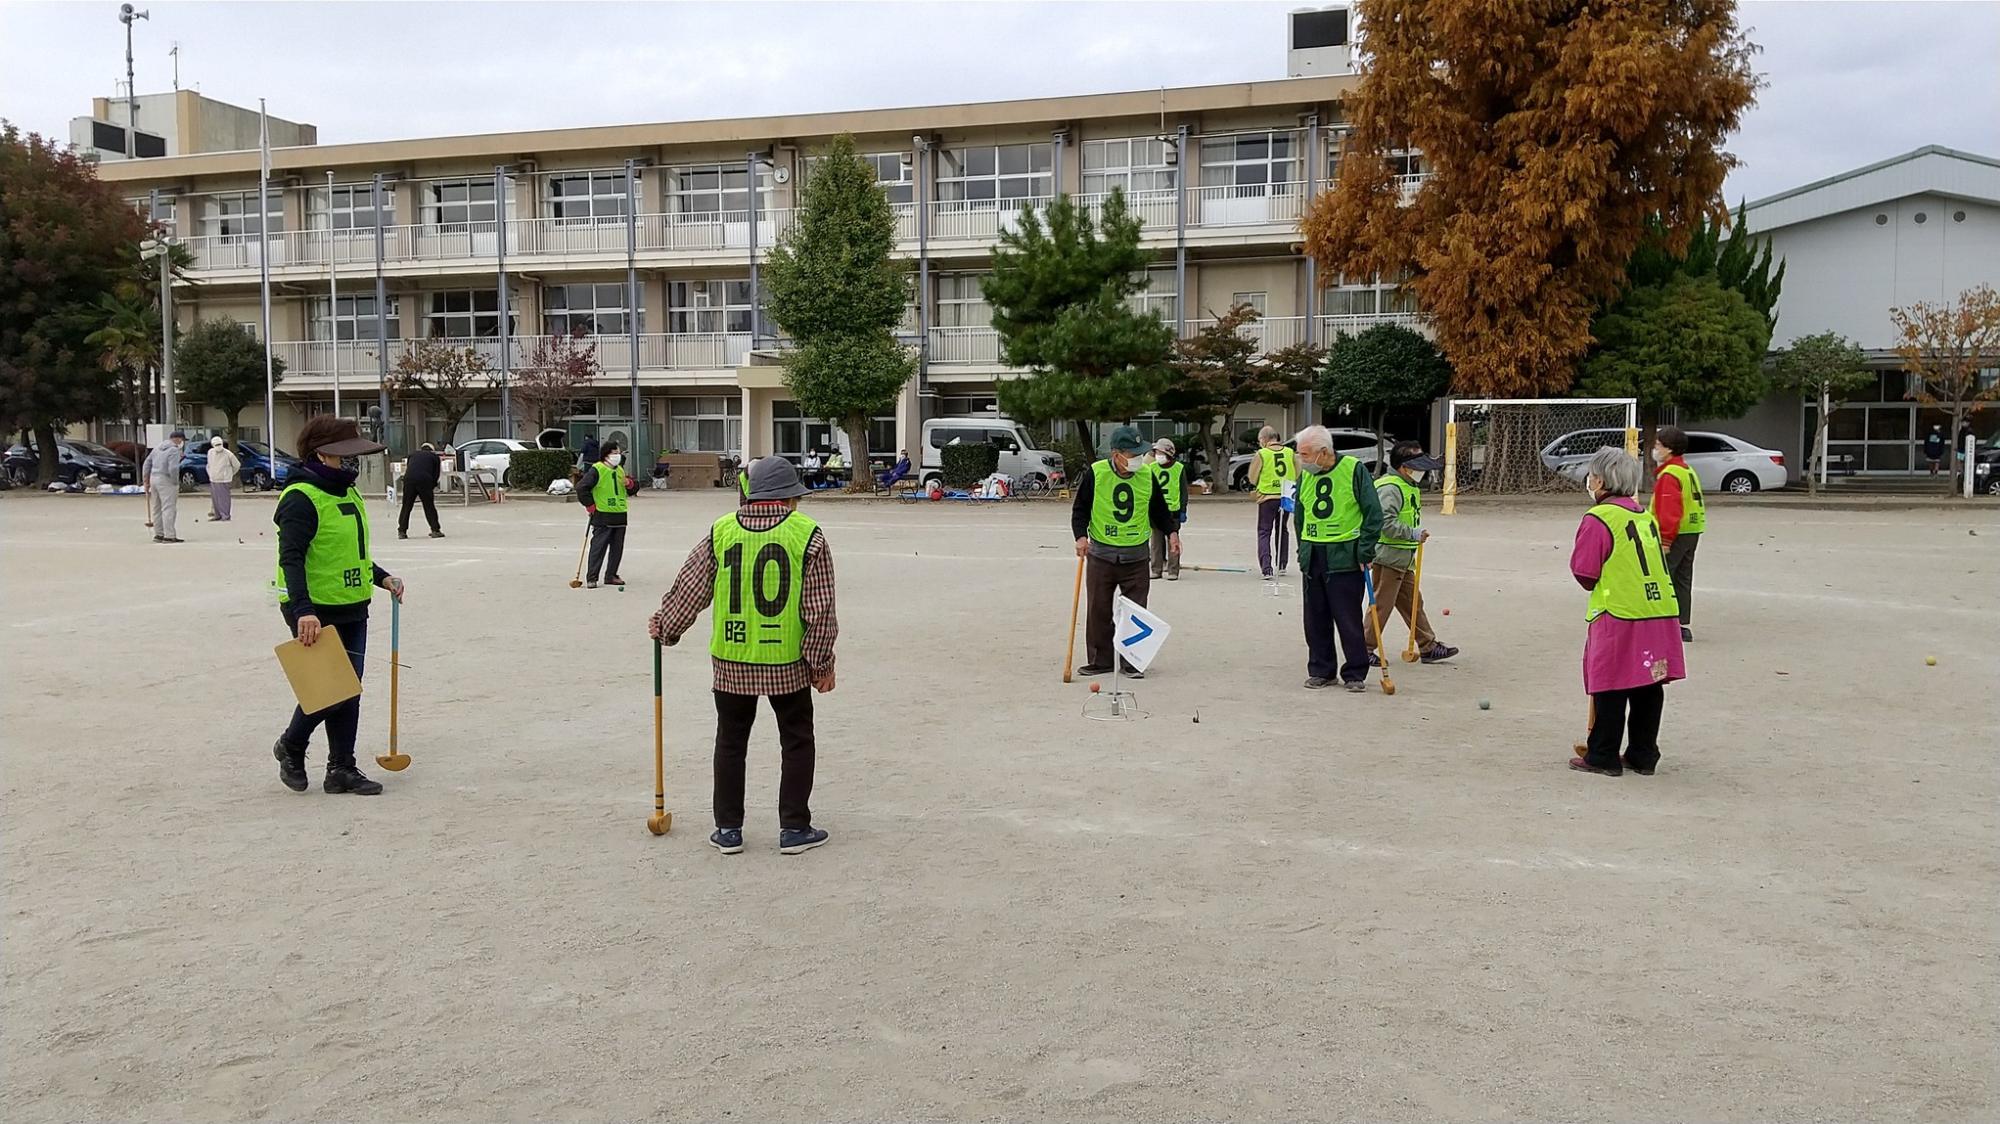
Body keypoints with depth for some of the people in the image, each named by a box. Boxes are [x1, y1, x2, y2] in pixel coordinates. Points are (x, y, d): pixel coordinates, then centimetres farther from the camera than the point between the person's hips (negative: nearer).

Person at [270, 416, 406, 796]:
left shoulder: (348, 492, 14)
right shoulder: (301, 498, -14)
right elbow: (291, 558, -22)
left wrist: (381, 578, 15)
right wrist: (303, 610, -31)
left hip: (352, 611, 9)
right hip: (316, 613, -8)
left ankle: (342, 770, 15)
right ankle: (290, 747, 21)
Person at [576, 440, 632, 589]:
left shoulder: (620, 470, 13)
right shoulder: (596, 470, -10)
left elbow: (629, 491, 21)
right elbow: (581, 487, -14)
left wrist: (629, 484, -1)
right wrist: (590, 505, -11)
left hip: (620, 515, 7)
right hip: (602, 516, -7)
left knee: (617, 547, 9)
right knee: (598, 547, -6)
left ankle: (611, 576, 19)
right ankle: (592, 578, -3)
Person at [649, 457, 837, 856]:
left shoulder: (721, 531, 0)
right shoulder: (808, 535, -7)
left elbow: (689, 587, 5)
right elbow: (820, 609, -7)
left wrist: (665, 627, 21)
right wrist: (821, 662, 1)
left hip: (730, 662, 2)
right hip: (787, 662, -2)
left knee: (731, 741, 15)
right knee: (797, 741, 13)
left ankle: (728, 829, 20)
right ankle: (794, 829, 15)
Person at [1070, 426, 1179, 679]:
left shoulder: (1148, 475, 0)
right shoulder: (1095, 474, -8)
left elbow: (1159, 510, 13)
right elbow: (1080, 508, 0)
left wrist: (1171, 531, 0)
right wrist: (1081, 535, -13)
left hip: (1136, 556, 1)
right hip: (1100, 555, -1)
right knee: (1099, 610, 5)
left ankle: (1132, 661, 12)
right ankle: (1100, 661, 16)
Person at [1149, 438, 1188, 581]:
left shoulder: (1179, 468, 0)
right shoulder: (1152, 468, 6)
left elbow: (1184, 492, 3)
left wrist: (1183, 511, -1)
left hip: (1173, 510, -2)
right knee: (1156, 542, 6)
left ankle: (1173, 571, 7)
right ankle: (1156, 570, 14)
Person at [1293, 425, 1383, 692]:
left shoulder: (1354, 469, -8)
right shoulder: (1305, 475, 8)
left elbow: (1374, 513, -7)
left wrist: (1365, 550, -10)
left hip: (1345, 557, -5)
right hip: (1312, 557, 5)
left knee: (1349, 619, -1)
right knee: (1316, 619, 9)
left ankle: (1355, 674, 9)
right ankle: (1321, 670, 20)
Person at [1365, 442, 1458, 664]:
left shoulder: (1410, 487, 15)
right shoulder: (1390, 488, -19)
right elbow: (1386, 522, -27)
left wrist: (1417, 535, 16)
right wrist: (1413, 534, -22)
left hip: (1403, 560, 10)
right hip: (1388, 556, -10)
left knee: (1412, 603, 14)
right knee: (1381, 605, -4)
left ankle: (1428, 647, 20)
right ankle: (1365, 649, 5)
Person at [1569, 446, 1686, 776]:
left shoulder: (1598, 519, -9)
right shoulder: (1646, 516, 15)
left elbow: (1585, 573, -10)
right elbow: (1655, 562, 20)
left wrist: (1597, 586, 11)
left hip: (1618, 617, -7)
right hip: (1660, 613, 7)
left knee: (1610, 689, 1)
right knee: (1648, 689, 11)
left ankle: (1602, 757, 7)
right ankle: (1643, 755, 19)